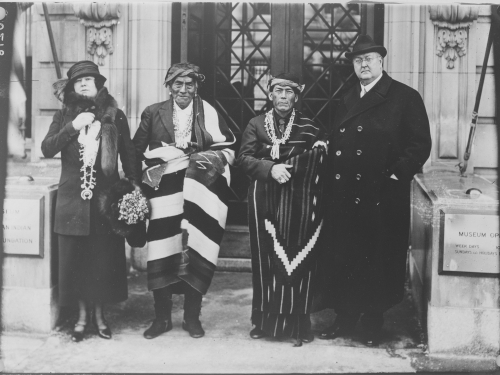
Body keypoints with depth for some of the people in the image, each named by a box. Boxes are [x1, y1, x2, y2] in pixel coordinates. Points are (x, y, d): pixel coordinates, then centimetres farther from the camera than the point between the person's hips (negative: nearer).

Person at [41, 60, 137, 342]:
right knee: (75, 258, 2)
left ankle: (99, 313, 18)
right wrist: (73, 127, -15)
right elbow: (47, 149, -4)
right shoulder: (64, 116, 8)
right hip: (73, 199, 1)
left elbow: (129, 154, 7)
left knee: (104, 257, 2)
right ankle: (83, 314, 16)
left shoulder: (115, 116, 5)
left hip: (106, 197, -1)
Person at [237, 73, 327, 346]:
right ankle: (265, 320, 16)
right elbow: (244, 158, -1)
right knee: (265, 260, 4)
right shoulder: (256, 124, 10)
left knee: (299, 261, -1)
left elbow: (320, 161, 0)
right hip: (264, 199, 1)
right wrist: (270, 168, -15)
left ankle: (299, 323, 9)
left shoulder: (310, 127, 7)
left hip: (299, 203, -1)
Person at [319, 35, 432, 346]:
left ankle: (374, 321, 19)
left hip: (383, 198, -5)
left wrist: (395, 175, -16)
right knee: (342, 258, 8)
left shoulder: (405, 98, -2)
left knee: (379, 260, 4)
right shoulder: (348, 100, 17)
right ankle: (346, 317, 22)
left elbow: (420, 144, -7)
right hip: (345, 196, 5)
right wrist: (333, 175, 4)